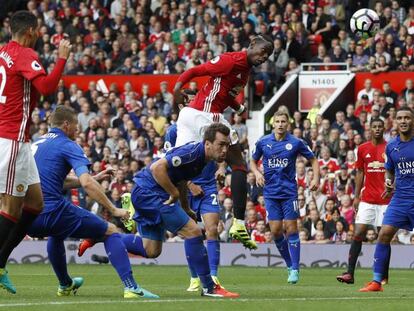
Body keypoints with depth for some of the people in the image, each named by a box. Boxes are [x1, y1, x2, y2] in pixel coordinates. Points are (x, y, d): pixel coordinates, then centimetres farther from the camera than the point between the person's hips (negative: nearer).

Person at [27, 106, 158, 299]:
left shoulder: (37, 144, 23)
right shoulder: (67, 146, -2)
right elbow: (87, 183, -16)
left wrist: (94, 178, 32)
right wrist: (113, 210, -10)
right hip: (53, 210, -7)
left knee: (55, 233, 43)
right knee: (110, 231, 6)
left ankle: (65, 285, 49)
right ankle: (131, 287, -8)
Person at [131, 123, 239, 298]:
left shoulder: (200, 156, 8)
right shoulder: (193, 152, -23)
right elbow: (157, 167, -32)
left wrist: (186, 209, 18)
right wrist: (174, 194, -22)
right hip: (149, 191, -10)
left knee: (151, 250, 12)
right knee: (192, 231, -13)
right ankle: (209, 288, -8)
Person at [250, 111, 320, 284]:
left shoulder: (296, 143, -2)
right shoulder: (263, 142, 4)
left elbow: (313, 160, 8)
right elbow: (253, 161, 18)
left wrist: (316, 178, -7)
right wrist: (257, 173, -3)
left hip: (289, 192, -2)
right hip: (271, 192, 2)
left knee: (291, 229, -6)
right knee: (275, 230, -3)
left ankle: (295, 270, -1)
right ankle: (290, 264, 14)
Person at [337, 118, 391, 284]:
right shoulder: (362, 149, 7)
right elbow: (360, 173, 14)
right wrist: (356, 196, 9)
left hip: (386, 200, -2)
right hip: (367, 199, 2)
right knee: (358, 234, -6)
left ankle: (384, 275, 12)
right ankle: (350, 273, -9)